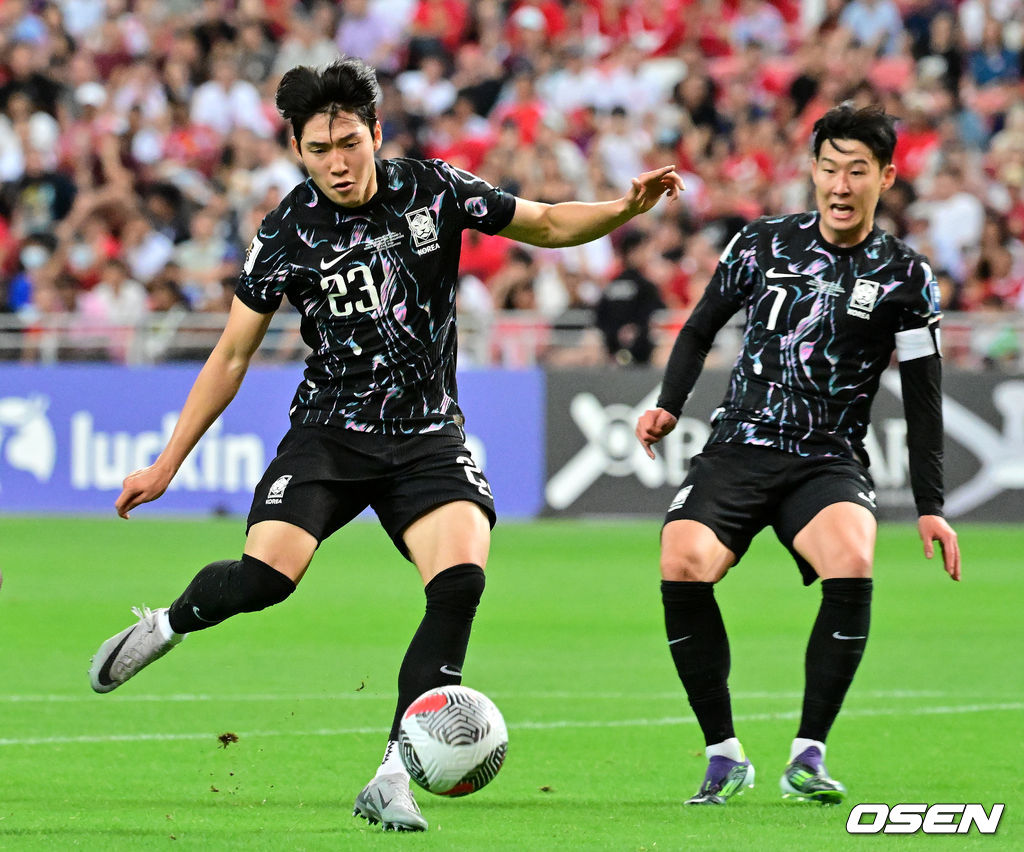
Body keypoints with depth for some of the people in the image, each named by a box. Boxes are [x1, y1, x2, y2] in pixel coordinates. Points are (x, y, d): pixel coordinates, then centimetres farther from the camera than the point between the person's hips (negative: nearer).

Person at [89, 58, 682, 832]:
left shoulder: (434, 191, -5)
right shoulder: (288, 232, -6)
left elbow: (548, 225, 8)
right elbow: (231, 356, 2)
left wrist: (625, 209, -12)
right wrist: (167, 466, 1)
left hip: (427, 438, 1)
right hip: (330, 429, -1)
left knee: (461, 578, -24)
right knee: (265, 575, -24)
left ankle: (391, 782, -19)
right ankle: (167, 625, 12)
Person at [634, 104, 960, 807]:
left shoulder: (905, 276, 3)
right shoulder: (764, 244, 6)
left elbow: (923, 397, 6)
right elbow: (701, 328, 19)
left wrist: (930, 506, 1)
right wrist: (670, 406, 3)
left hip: (829, 461, -1)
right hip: (738, 450, 1)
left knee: (852, 567, -32)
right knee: (683, 565, -25)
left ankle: (808, 755, -18)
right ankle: (724, 755, -11)